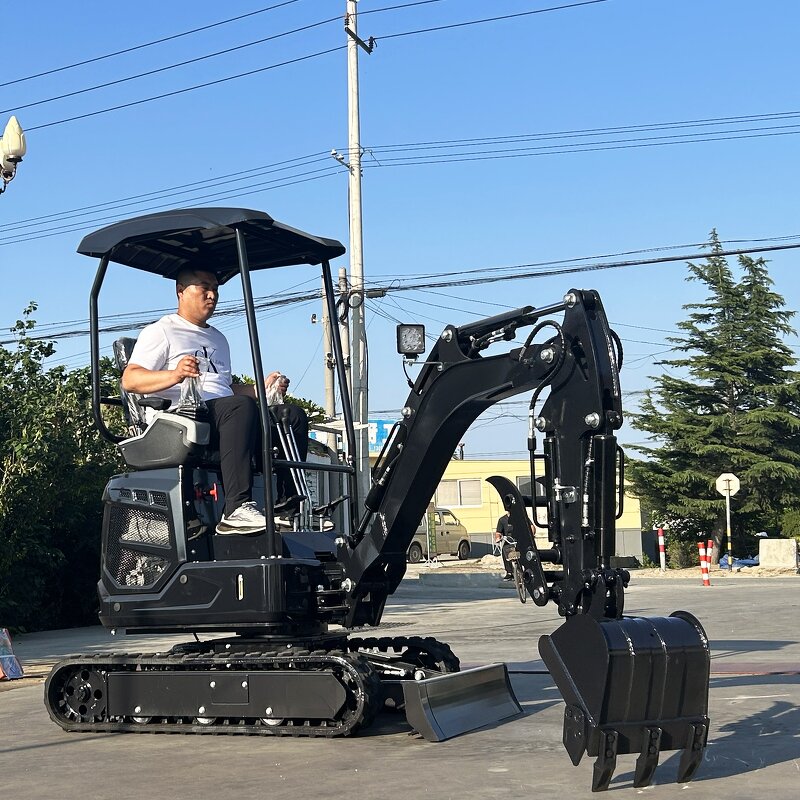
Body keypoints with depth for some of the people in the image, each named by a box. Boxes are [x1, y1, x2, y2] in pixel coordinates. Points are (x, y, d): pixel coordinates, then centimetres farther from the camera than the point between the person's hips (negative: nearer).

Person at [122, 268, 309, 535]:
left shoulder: (218, 339, 35)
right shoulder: (161, 331, 11)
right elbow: (130, 380, -3)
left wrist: (261, 388, 15)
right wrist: (174, 375, -22)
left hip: (224, 419, 7)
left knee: (294, 415, -12)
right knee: (241, 407, -36)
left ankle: (286, 505, -25)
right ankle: (237, 509, -47)